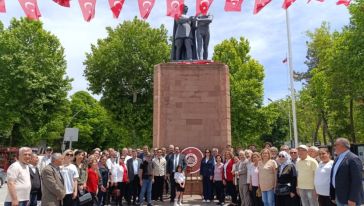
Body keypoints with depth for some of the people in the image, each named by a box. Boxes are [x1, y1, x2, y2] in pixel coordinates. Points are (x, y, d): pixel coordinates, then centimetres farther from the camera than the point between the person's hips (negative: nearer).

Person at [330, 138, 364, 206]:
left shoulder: (353, 159, -14)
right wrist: (333, 195, 16)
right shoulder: (338, 158, 13)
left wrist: (352, 199, -20)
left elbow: (357, 181, -19)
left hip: (348, 199, -8)